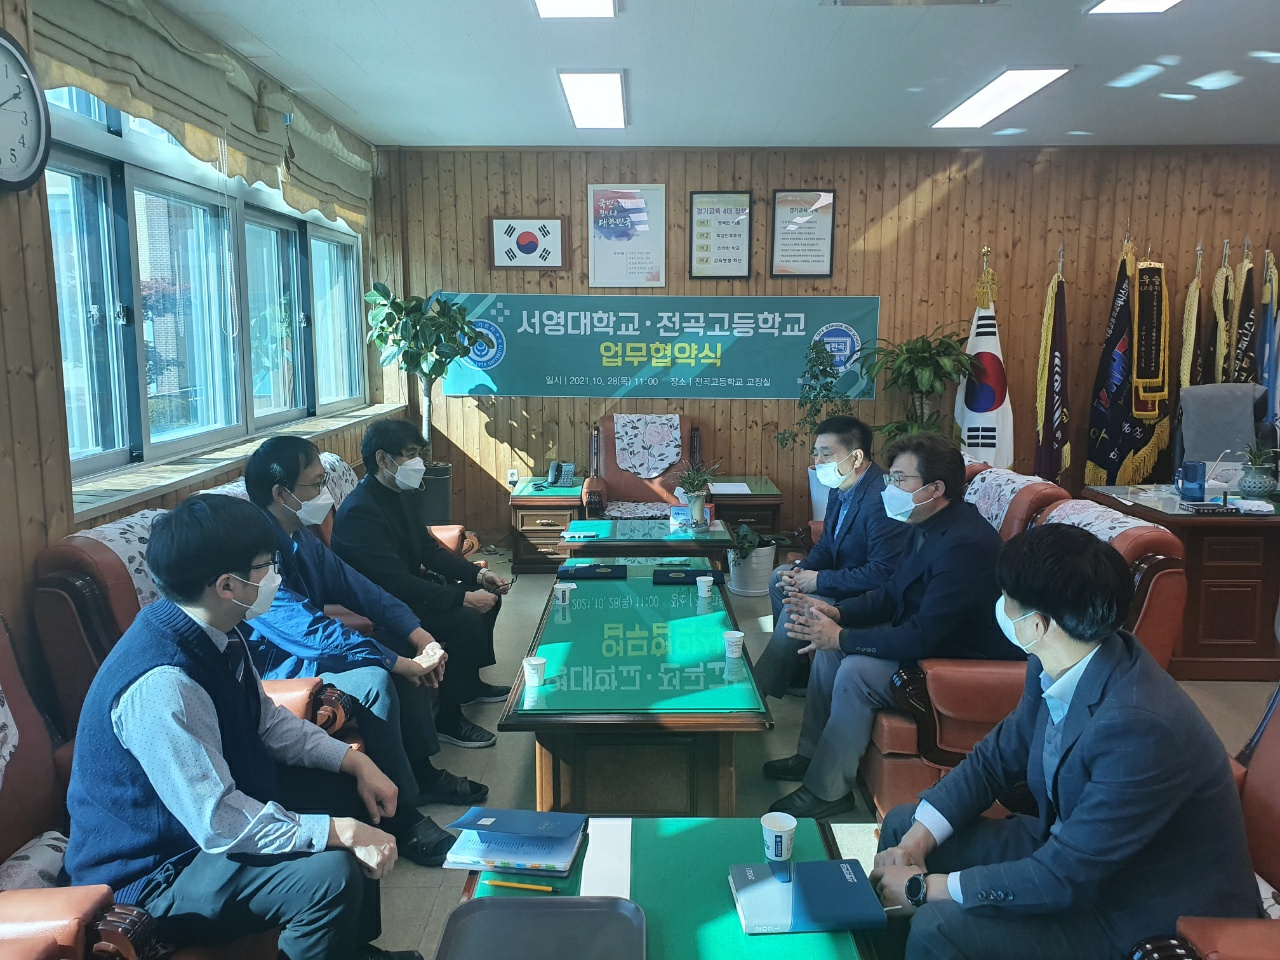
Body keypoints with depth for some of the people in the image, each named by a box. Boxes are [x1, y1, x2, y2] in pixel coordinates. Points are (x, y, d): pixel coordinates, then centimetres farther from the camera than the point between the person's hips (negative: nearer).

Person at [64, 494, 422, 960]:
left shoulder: (216, 632, -6)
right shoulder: (161, 685, -33)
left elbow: (266, 720, 8)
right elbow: (221, 825, -32)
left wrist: (355, 761, -1)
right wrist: (342, 831, -27)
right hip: (150, 872, -9)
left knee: (350, 788, 12)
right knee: (331, 875, -28)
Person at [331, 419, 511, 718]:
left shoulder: (400, 494, 3)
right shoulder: (359, 511, -27)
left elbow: (428, 547, 10)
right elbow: (396, 582, -31)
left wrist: (479, 574, -4)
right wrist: (463, 598, -31)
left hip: (409, 586, 10)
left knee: (488, 593, 9)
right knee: (466, 619, -24)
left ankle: (470, 681, 24)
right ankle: (448, 715, -8)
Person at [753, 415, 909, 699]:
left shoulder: (881, 499, -28)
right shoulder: (841, 488, 3)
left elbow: (883, 573, -31)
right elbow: (825, 546, 11)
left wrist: (819, 580, -24)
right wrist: (801, 571, -10)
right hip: (844, 575, 11)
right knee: (781, 575, 12)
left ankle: (759, 690, -6)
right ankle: (793, 665, 21)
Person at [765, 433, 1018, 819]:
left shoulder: (964, 544, -30)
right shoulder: (926, 527, 1)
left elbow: (924, 638, -31)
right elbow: (891, 595, 10)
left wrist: (842, 638, -24)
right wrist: (836, 613, -7)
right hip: (924, 639, 10)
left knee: (856, 670, -24)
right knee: (828, 649, 5)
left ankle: (827, 790, -7)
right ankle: (811, 755, 19)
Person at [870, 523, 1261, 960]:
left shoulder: (1137, 726, -35)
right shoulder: (1056, 668, -10)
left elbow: (1063, 878, -29)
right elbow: (993, 759, 4)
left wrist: (926, 887, -20)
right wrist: (915, 841, -9)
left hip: (1142, 919, -8)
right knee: (902, 825, 5)